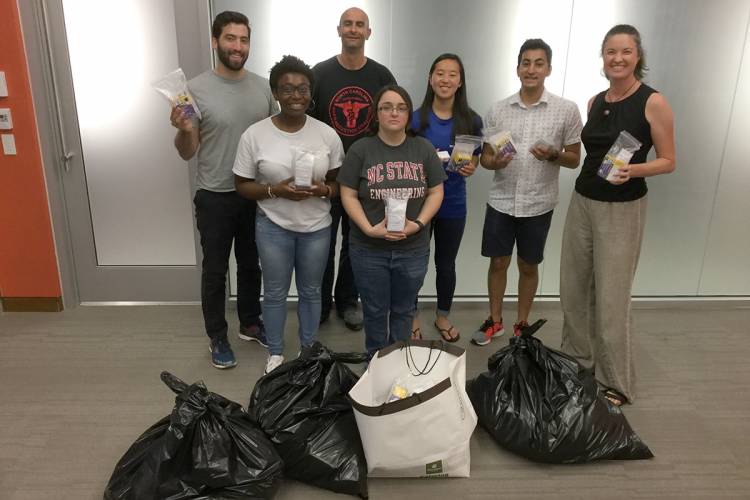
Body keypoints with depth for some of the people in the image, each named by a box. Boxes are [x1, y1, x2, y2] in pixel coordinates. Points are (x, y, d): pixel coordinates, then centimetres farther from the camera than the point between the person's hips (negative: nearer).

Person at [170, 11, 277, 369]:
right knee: (215, 271, 10)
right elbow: (187, 153, -6)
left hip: (256, 195, 4)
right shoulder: (196, 88, -10)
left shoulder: (263, 87, 1)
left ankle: (250, 323, 38)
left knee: (251, 265, 18)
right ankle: (217, 338, 27)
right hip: (215, 198, -3)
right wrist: (184, 131, -27)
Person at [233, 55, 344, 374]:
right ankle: (275, 353, 33)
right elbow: (242, 185, -5)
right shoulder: (255, 135, -10)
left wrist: (325, 190, -20)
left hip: (316, 227, 1)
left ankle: (308, 351, 36)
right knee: (275, 293, 12)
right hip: (273, 226, -1)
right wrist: (275, 190, -22)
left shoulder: (327, 134, -5)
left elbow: (339, 181, 3)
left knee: (310, 292, 16)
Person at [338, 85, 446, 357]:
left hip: (413, 249, 2)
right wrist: (369, 228, -17)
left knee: (403, 311, 17)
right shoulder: (361, 149, -5)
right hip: (369, 249, -1)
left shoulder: (424, 149, 2)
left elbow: (436, 192, 2)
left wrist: (418, 224, -12)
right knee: (375, 312, 14)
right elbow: (348, 195, -5)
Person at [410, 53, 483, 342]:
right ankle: (413, 317, 31)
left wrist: (471, 167, -13)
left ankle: (443, 316, 37)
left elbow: (475, 156, 9)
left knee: (446, 264, 16)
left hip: (453, 204, 2)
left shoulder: (471, 120, -3)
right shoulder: (416, 119, -8)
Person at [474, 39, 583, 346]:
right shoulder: (498, 109, -1)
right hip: (501, 201, 1)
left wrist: (552, 155, -21)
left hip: (538, 204, -1)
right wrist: (495, 162, -19)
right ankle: (495, 321, 31)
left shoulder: (566, 110, -5)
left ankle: (521, 324, 32)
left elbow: (574, 159, 0)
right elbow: (484, 157, 4)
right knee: (498, 263, 11)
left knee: (528, 266, 13)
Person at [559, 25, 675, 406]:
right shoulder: (595, 102, 8)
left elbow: (668, 161, -6)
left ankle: (616, 383, 15)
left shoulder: (653, 102, -9)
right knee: (573, 289, 10)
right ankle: (577, 360, 29)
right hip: (582, 202, 6)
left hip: (623, 210, -6)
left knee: (611, 300, -2)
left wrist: (633, 170, -23)